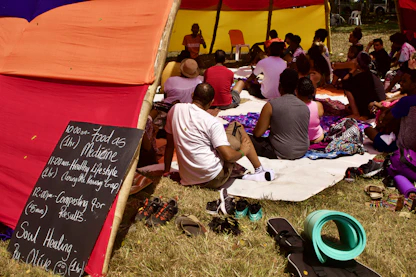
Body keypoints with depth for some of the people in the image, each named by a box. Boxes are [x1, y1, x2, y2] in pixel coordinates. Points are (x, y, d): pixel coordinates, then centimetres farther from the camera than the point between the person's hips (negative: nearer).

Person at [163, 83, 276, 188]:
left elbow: (169, 144, 7)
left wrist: (166, 172, 17)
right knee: (237, 127, 10)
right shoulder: (212, 122, -16)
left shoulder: (176, 109, 0)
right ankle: (260, 171, 18)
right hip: (213, 179, -6)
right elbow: (228, 156, -18)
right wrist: (242, 151, 3)